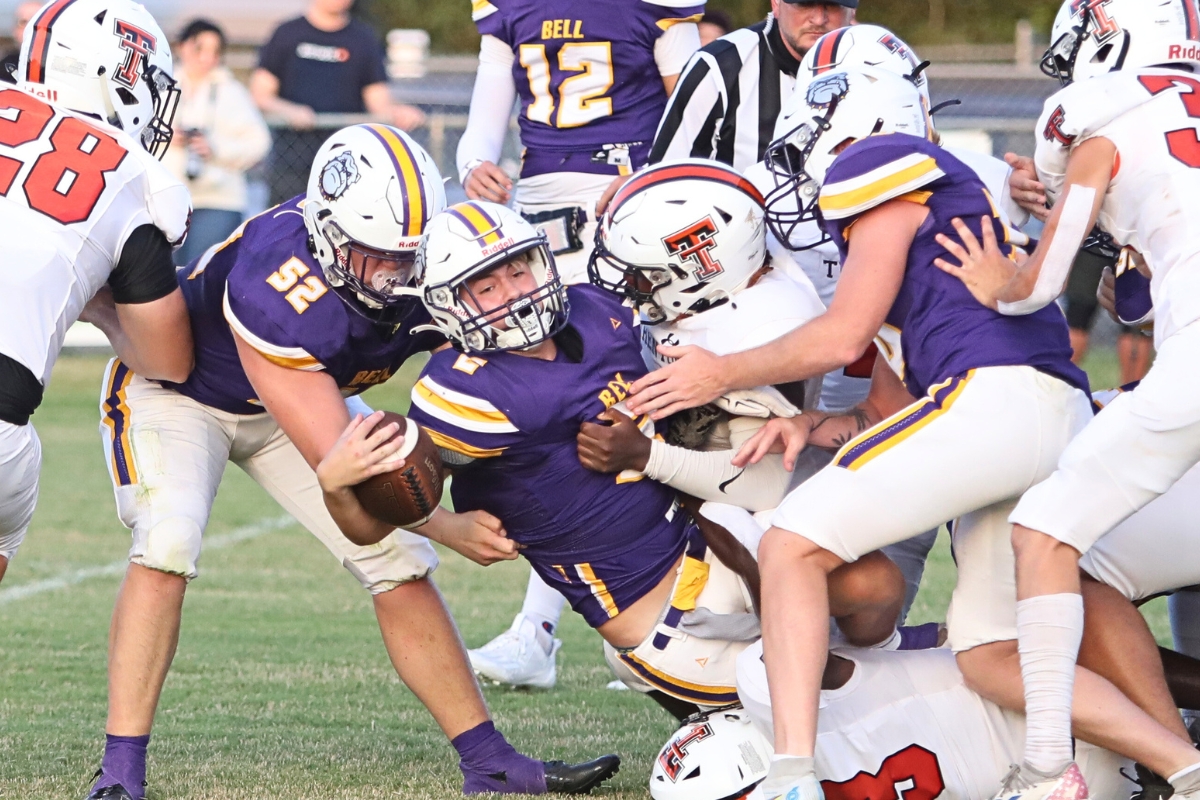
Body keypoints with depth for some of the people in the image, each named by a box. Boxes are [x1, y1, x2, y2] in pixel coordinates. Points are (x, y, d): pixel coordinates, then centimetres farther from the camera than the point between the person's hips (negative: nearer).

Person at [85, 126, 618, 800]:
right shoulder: (275, 291, -44)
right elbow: (335, 454, -41)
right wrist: (448, 526, -52)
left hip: (297, 389, 6)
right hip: (177, 386, -6)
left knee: (400, 563, 0)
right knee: (168, 547, -28)